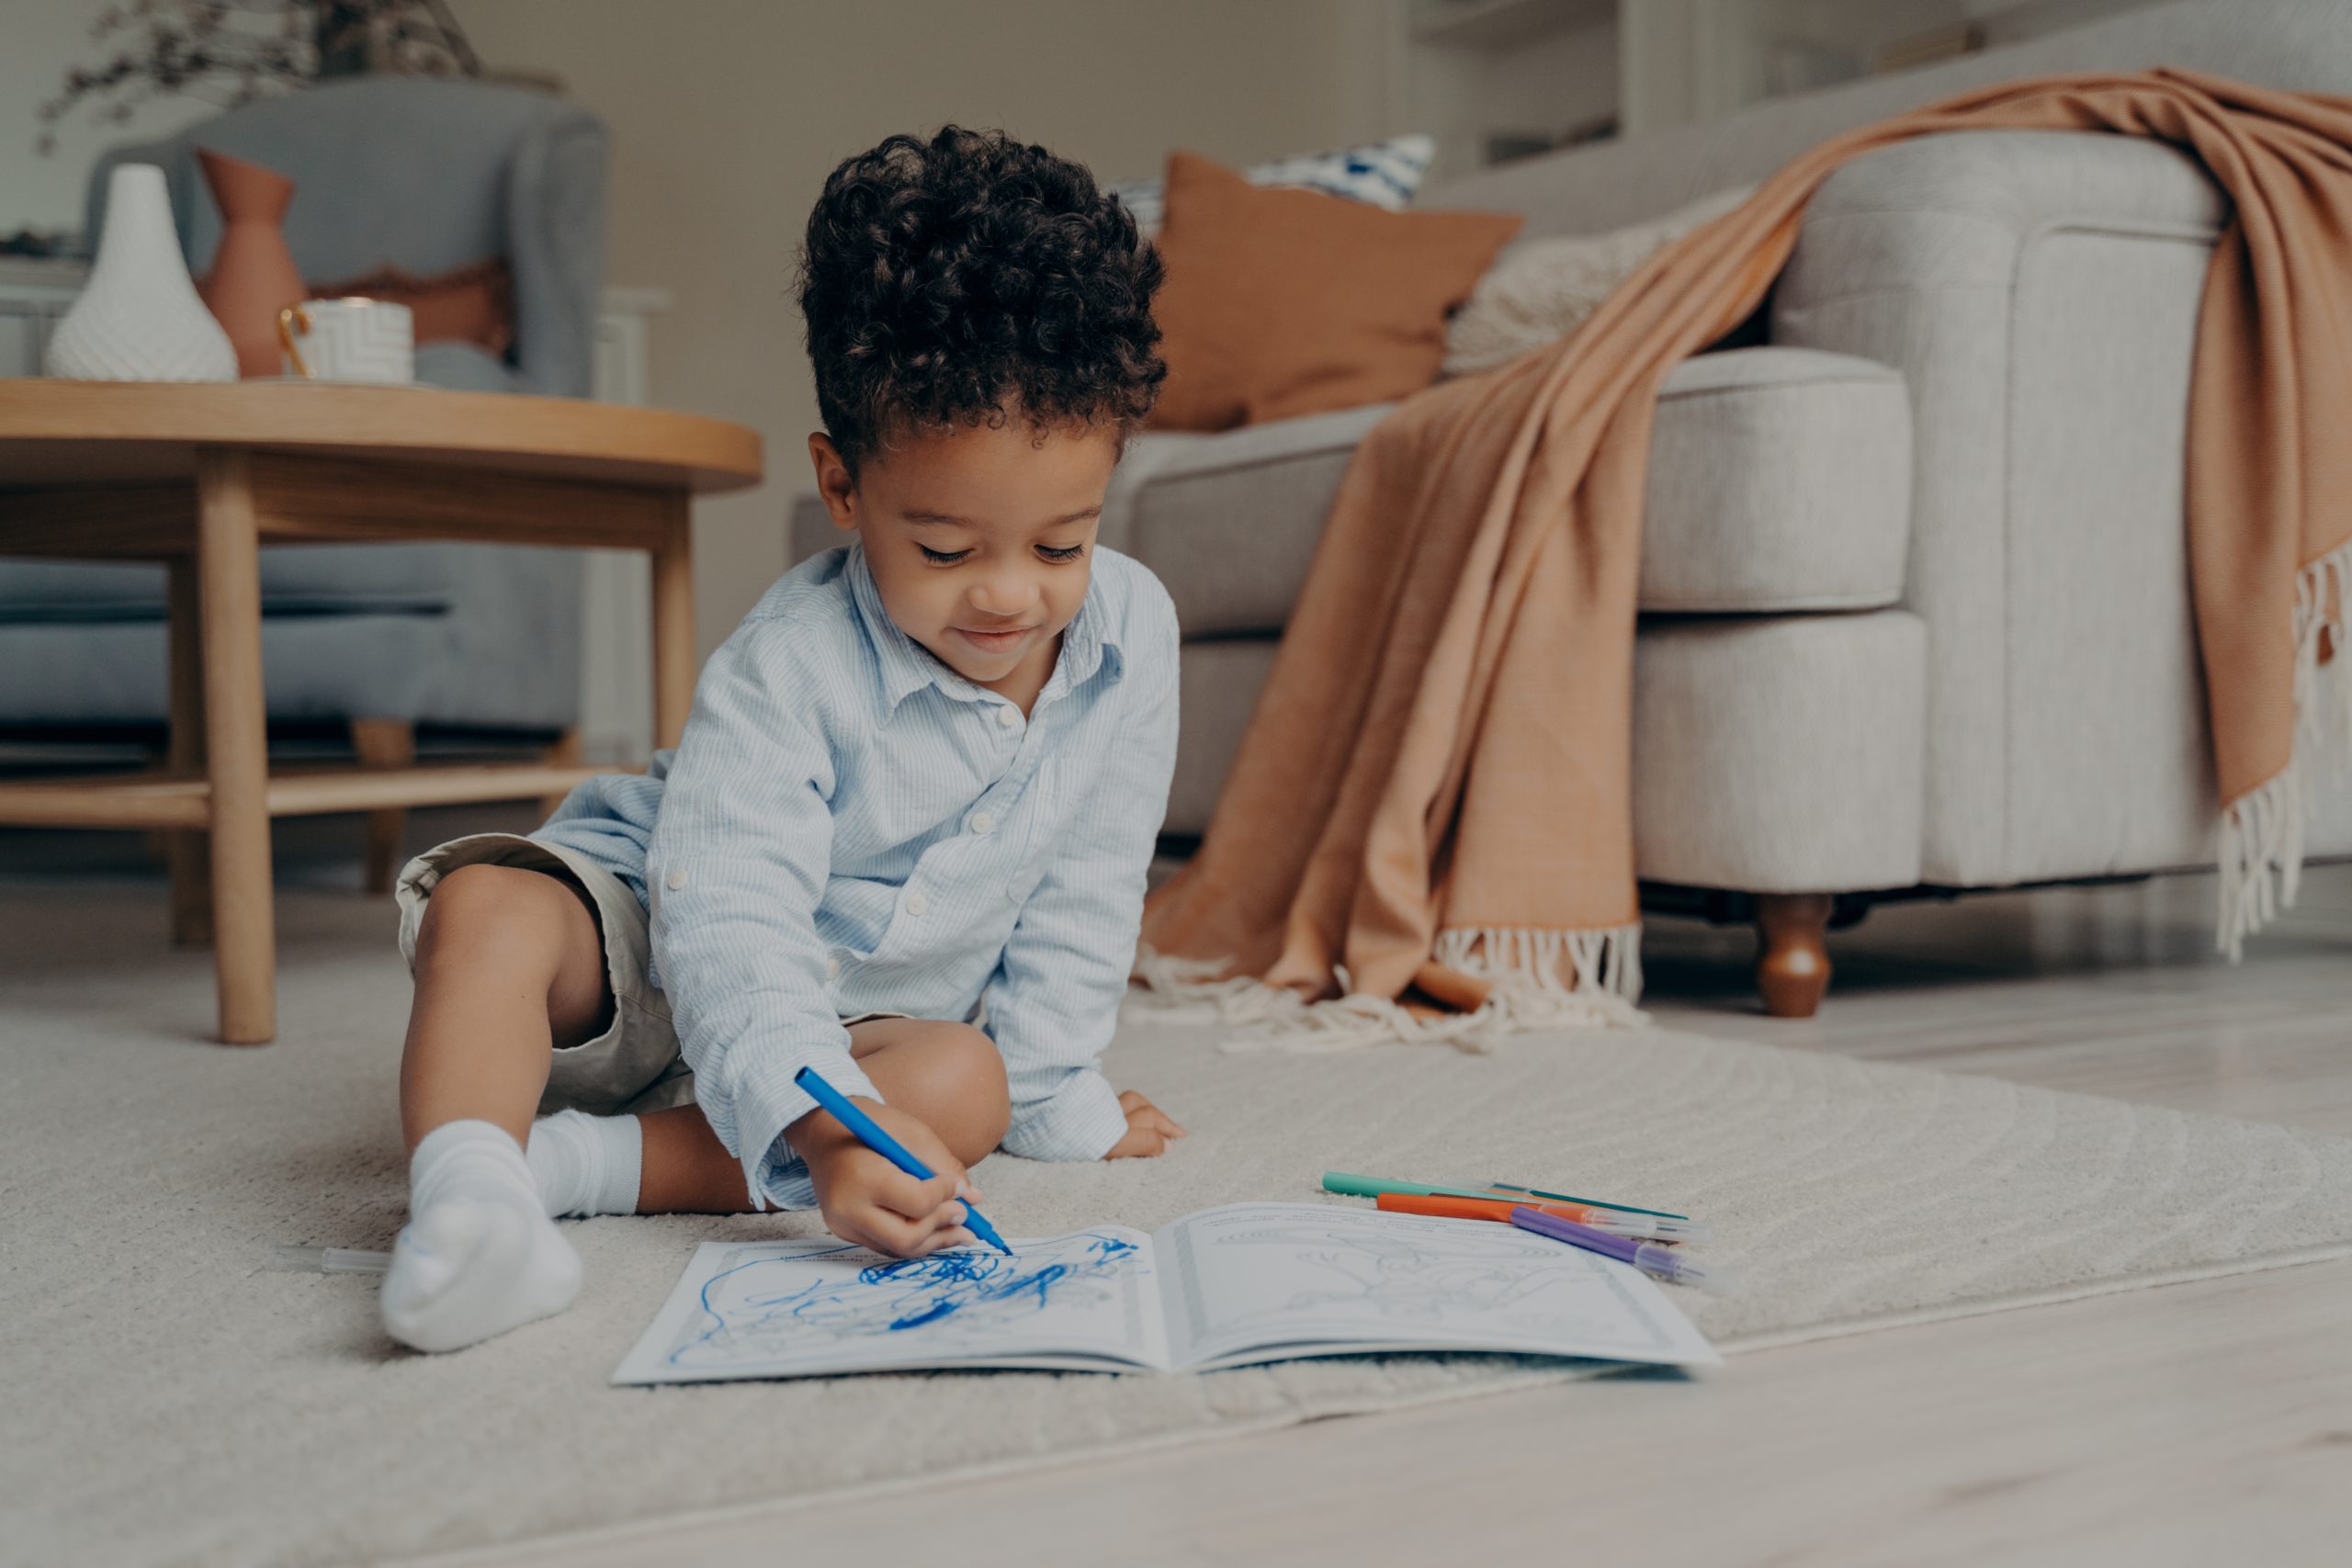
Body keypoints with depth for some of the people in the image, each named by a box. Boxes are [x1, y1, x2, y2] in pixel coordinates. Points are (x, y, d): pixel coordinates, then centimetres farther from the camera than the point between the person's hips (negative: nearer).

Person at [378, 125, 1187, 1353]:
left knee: (964, 1083, -30)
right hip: (648, 953, -3)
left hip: (876, 1018, 4)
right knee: (486, 908, -31)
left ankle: (570, 1162, -33)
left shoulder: (1132, 631, -14)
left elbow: (1085, 892, -4)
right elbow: (730, 932, -38)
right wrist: (823, 1127, -53)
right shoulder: (786, 674, -29)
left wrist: (1047, 1091, -2)